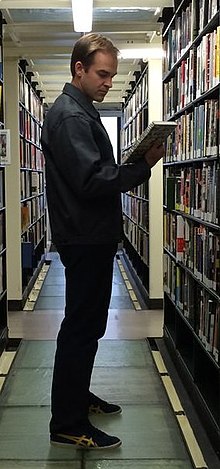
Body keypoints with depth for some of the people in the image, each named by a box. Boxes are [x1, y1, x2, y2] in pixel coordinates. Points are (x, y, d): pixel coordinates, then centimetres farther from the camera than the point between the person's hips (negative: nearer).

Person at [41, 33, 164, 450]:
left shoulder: (81, 111, 17)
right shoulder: (69, 115, -16)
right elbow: (92, 181, -26)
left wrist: (137, 163, 9)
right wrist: (143, 166, -23)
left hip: (92, 238, 11)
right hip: (85, 239, -11)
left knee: (87, 324, 19)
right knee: (81, 328, -4)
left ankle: (77, 396, 35)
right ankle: (68, 425, 7)